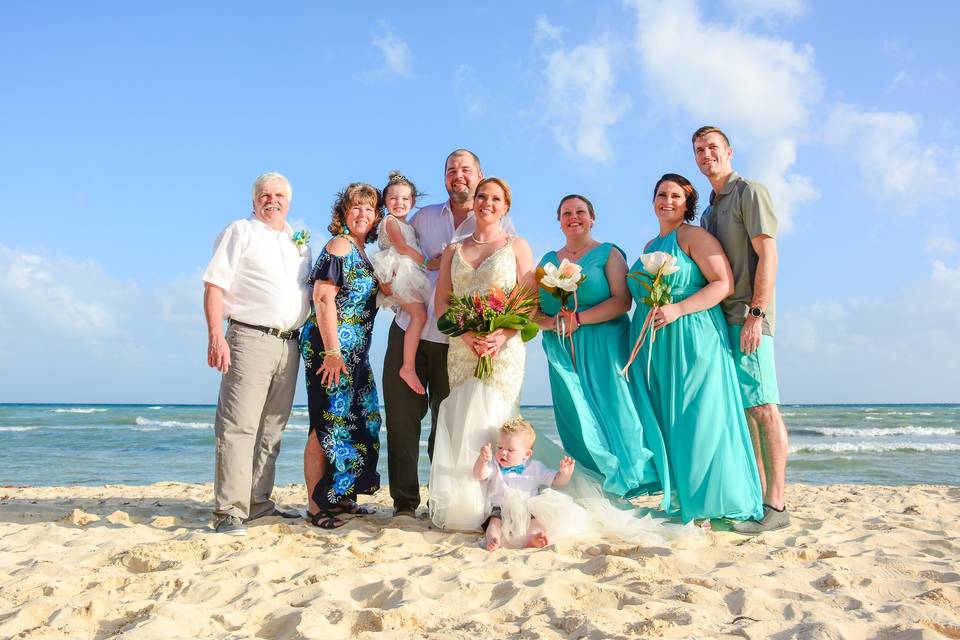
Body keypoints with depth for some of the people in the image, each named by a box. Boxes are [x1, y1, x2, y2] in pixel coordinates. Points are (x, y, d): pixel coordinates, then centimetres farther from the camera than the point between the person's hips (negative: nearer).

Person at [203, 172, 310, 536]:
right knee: (238, 426, -10)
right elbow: (214, 286, -4)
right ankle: (229, 512, -8)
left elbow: (309, 292, 25)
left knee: (271, 428, 10)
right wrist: (216, 336, -16)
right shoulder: (240, 233, 4)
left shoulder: (299, 243, 20)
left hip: (289, 343, 6)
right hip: (250, 339, -6)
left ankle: (258, 502, 19)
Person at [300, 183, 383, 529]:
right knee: (329, 423, -7)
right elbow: (323, 299, -17)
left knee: (357, 422, 13)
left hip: (354, 351, 10)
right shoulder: (339, 245, -8)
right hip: (331, 346, -10)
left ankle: (339, 497, 24)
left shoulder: (361, 253, 18)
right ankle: (316, 507, 1)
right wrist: (332, 351, -22)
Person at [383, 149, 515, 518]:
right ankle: (404, 502, 12)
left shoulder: (498, 225, 7)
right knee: (402, 418, 1)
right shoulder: (423, 217, 15)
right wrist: (428, 264, -1)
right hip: (409, 331, 2)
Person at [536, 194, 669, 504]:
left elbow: (622, 301, -9)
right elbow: (534, 310, 13)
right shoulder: (549, 261, 17)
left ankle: (618, 495, -1)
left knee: (612, 416, -8)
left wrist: (578, 319, -16)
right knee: (577, 424, 2)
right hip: (563, 354, 4)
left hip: (603, 349, -4)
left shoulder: (608, 253, 5)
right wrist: (551, 323, -9)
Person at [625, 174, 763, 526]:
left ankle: (705, 509, -1)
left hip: (691, 342, -7)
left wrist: (677, 309, -21)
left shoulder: (694, 236, -1)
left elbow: (724, 283, -12)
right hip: (653, 348, 7)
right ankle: (680, 504, 9)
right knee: (664, 424, 4)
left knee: (695, 423, -8)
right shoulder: (649, 246, 22)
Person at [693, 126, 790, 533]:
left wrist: (756, 313, -19)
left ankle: (775, 505, -8)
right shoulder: (709, 211, 23)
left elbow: (767, 255, -11)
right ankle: (758, 495, 14)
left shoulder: (749, 192, -1)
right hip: (720, 317, 9)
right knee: (742, 409, 8)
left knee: (762, 406, -10)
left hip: (746, 316, -8)